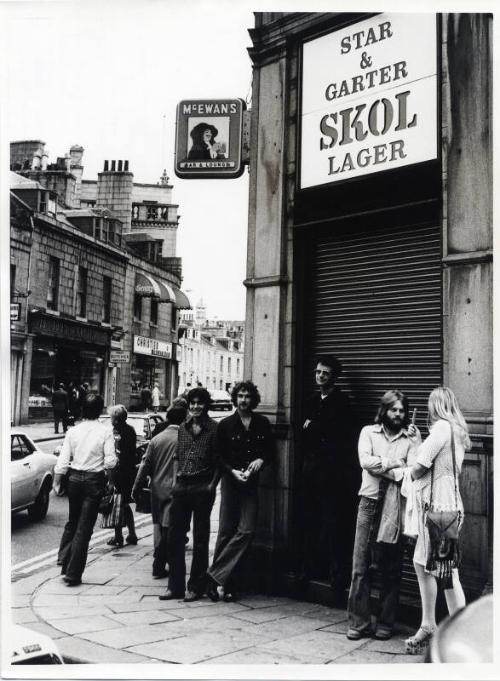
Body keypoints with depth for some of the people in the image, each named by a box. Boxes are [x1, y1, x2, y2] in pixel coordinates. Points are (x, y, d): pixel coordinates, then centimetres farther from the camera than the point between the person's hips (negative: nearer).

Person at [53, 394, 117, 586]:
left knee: (72, 521, 24)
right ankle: (73, 573, 6)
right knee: (84, 527, 3)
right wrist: (108, 474, 9)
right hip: (94, 480, -3)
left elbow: (63, 460, 1)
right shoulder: (105, 432, -9)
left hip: (74, 478, 3)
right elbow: (110, 461, -11)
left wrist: (57, 482, 9)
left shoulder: (73, 431, 0)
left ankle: (64, 558, 18)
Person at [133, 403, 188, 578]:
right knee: (168, 528, 2)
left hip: (157, 489, 4)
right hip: (176, 490, -4)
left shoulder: (156, 439, 2)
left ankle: (160, 558, 25)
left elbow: (145, 465, 3)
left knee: (159, 526, 16)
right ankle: (159, 567, 5)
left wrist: (136, 489, 10)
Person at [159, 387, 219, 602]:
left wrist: (212, 485, -10)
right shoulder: (182, 428, 11)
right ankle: (175, 586, 16)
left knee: (200, 540, 4)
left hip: (202, 489, -5)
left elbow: (219, 461, -4)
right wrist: (176, 478, 9)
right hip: (181, 487, 5)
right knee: (174, 537, 6)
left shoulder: (214, 429, -4)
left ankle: (196, 587, 14)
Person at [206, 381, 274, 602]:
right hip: (230, 481, -1)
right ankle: (228, 583, 8)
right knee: (226, 531, -1)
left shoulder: (262, 423, 8)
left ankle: (215, 575, -2)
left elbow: (270, 451, 15)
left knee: (246, 530, -10)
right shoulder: (225, 425, 4)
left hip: (251, 482, 1)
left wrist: (260, 460, -5)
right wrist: (233, 471, -10)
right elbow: (219, 456, 5)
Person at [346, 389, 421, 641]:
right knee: (361, 566, -1)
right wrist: (396, 463, -7)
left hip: (396, 506, 0)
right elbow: (365, 461, -5)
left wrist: (381, 467, -9)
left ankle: (385, 624, 15)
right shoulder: (368, 432, 11)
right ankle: (358, 622, 6)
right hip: (370, 501, 1)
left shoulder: (411, 437, 8)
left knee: (391, 569, 4)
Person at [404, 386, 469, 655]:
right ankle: (428, 627, 25)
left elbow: (418, 467, -15)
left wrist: (409, 473, 7)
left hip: (438, 504, -10)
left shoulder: (442, 427, -13)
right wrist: (417, 440, 15)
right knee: (422, 564, 16)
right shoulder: (457, 431, 15)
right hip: (443, 503, 10)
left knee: (447, 572, -5)